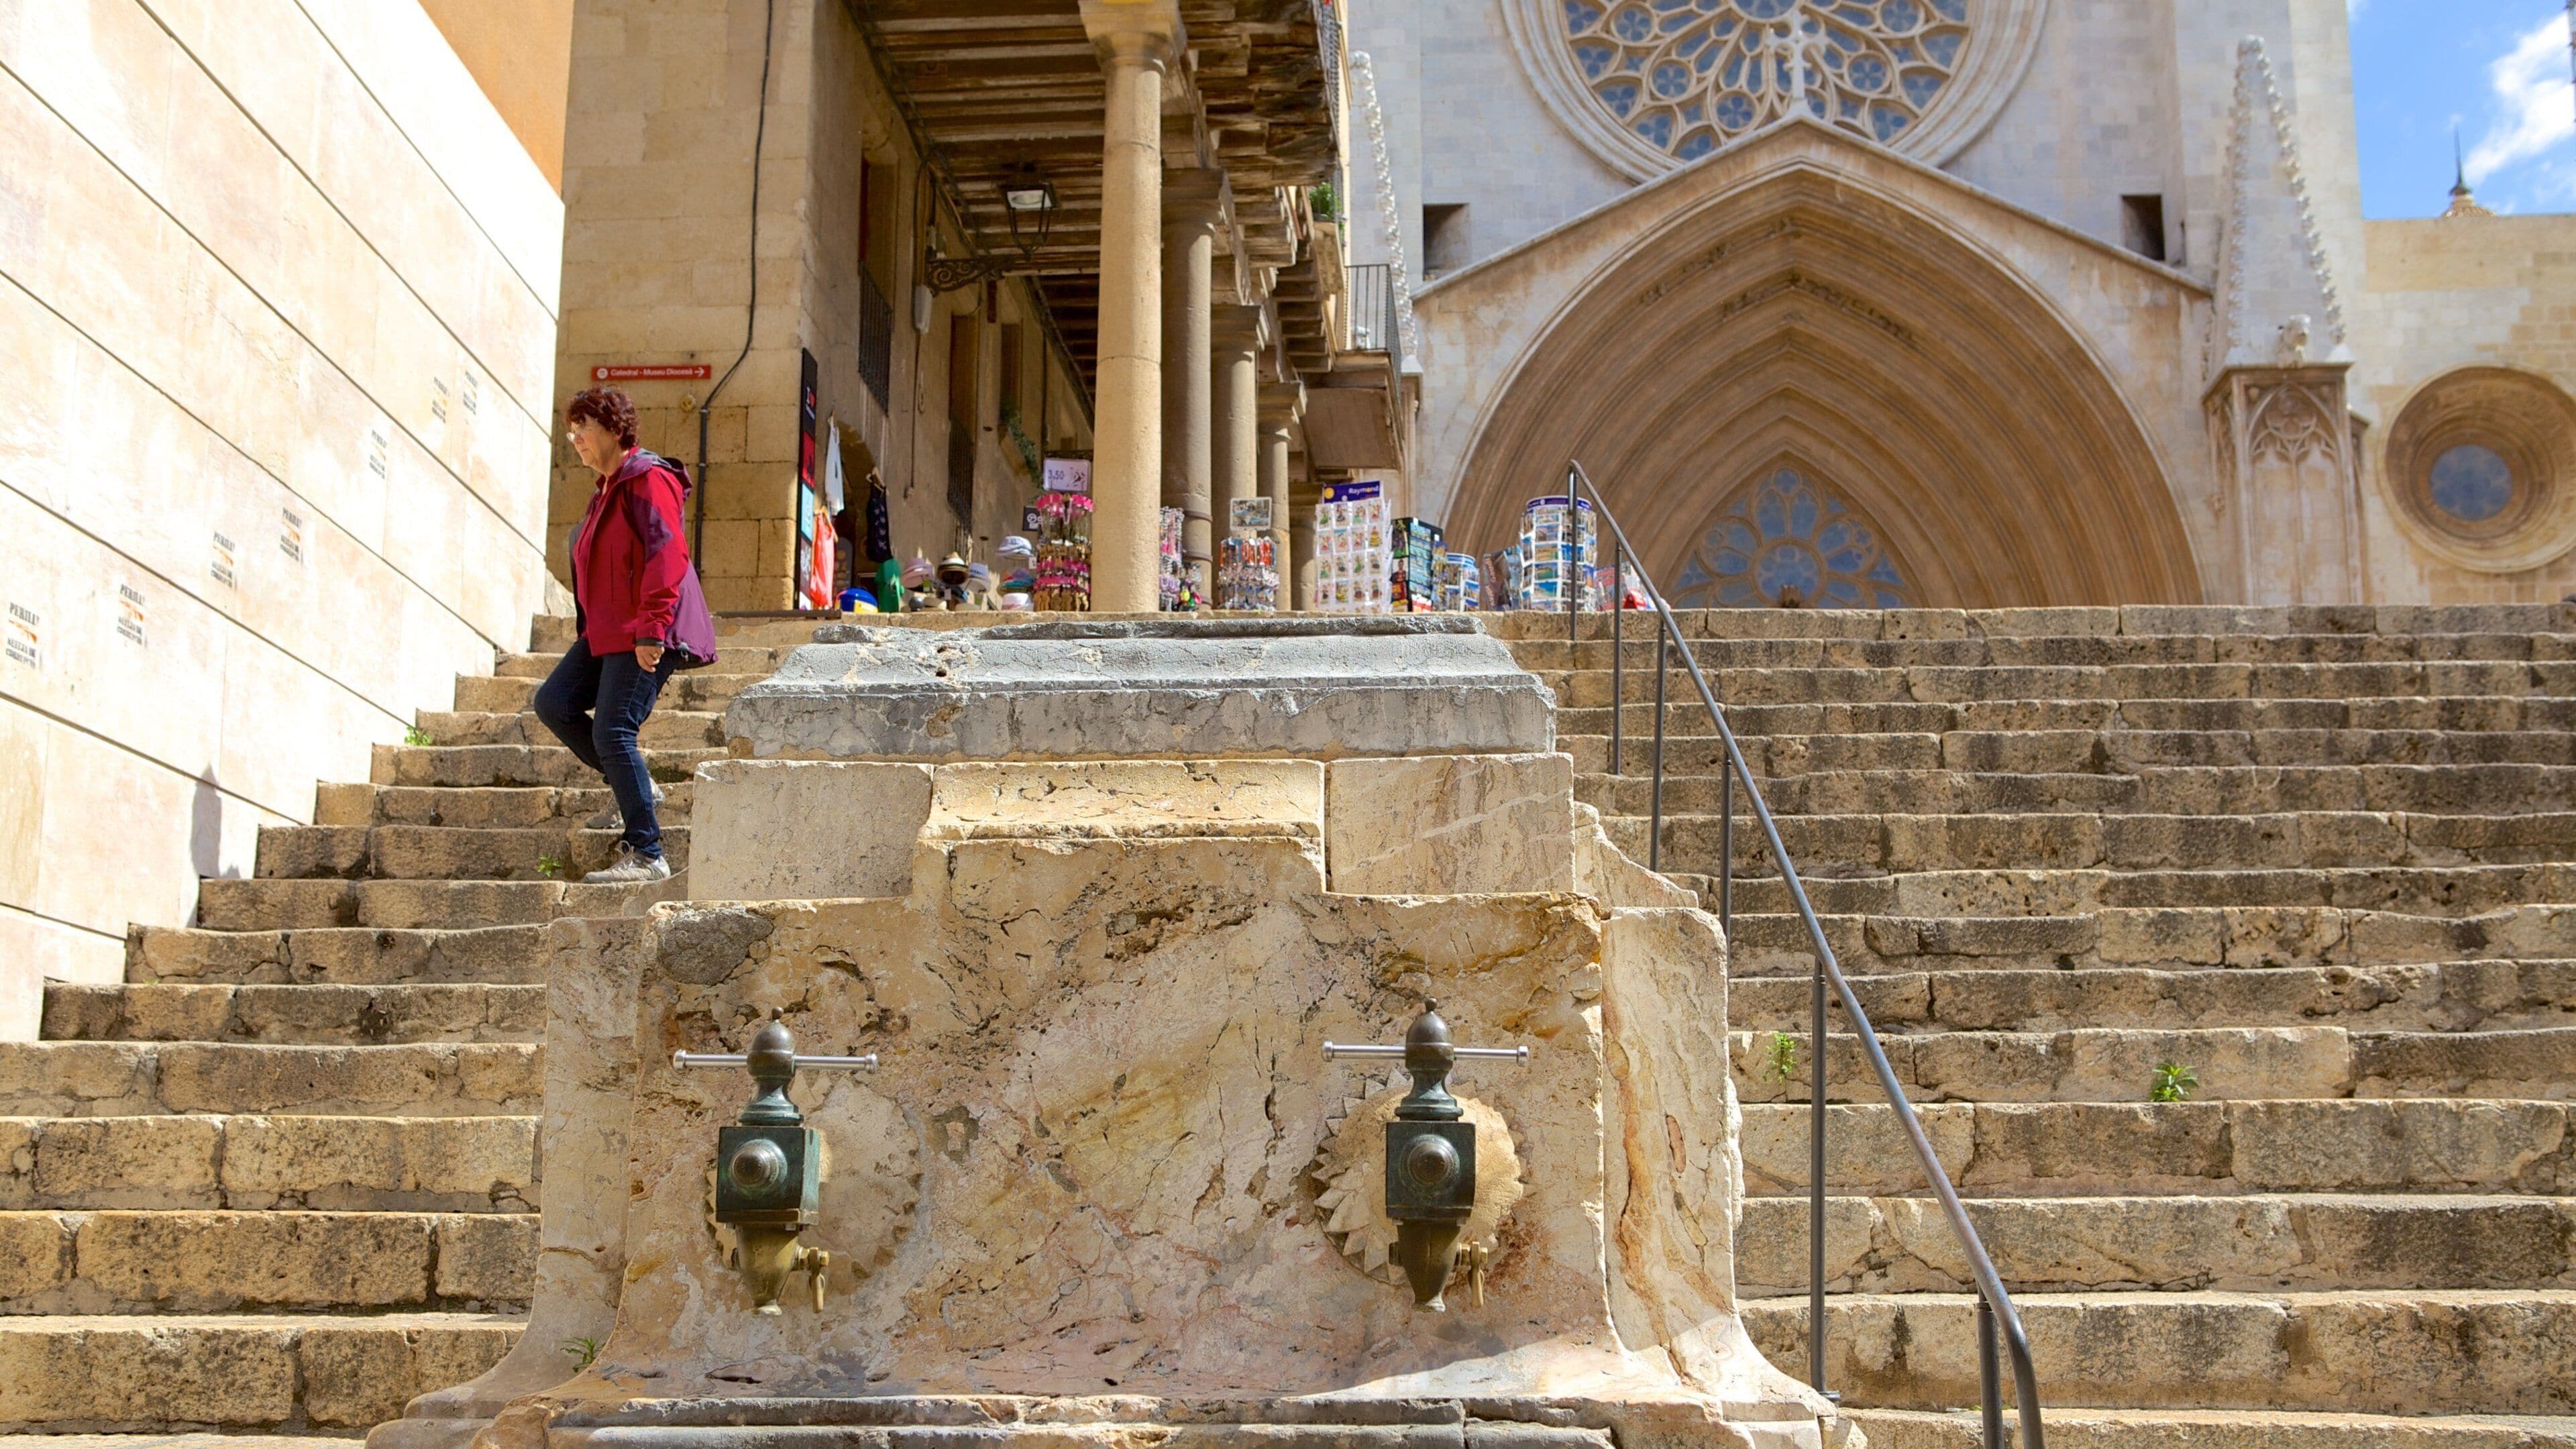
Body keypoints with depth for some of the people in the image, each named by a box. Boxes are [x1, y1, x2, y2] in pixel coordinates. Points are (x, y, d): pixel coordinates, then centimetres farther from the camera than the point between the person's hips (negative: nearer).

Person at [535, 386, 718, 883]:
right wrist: (589, 628, 26)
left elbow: (667, 554, -22)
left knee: (613, 731, -15)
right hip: (606, 632, 10)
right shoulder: (607, 491, 20)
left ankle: (646, 855, -12)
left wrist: (651, 630, -27)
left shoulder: (647, 480, -11)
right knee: (553, 702, 2)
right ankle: (635, 788, 12)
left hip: (644, 637, -10)